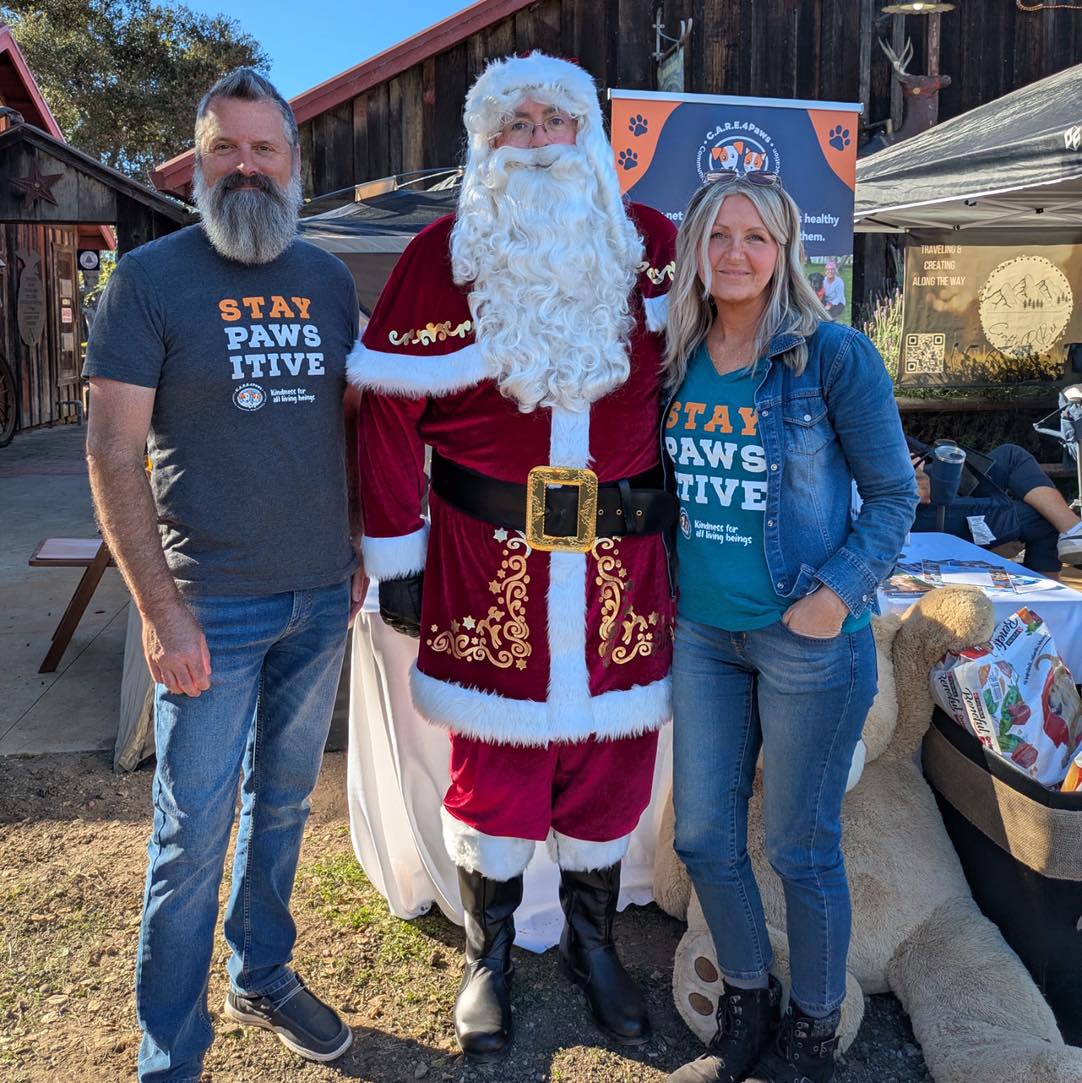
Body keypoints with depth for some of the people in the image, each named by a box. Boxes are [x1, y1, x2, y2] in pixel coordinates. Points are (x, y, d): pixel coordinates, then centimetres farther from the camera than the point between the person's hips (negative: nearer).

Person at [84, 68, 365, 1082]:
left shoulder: (328, 279, 7)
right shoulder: (149, 278, -7)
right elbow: (112, 453, -10)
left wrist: (362, 550, 9)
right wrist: (160, 608, -16)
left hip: (321, 598, 5)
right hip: (212, 607, -4)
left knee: (283, 804, 18)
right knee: (193, 832, 3)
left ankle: (263, 978, 39)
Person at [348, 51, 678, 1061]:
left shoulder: (651, 245, 6)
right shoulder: (439, 255, -1)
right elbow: (390, 409, -3)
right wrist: (396, 553, -5)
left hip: (623, 559, 2)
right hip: (488, 558, -2)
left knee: (610, 757, 12)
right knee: (494, 761, 8)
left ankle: (591, 940, 36)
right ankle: (488, 953, 32)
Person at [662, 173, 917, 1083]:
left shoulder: (835, 355, -9)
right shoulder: (676, 359, 4)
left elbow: (894, 494, -6)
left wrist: (836, 596, -15)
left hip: (807, 641, -5)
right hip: (700, 633, 5)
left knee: (801, 847, 8)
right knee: (704, 835, 13)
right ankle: (747, 1008, 37)